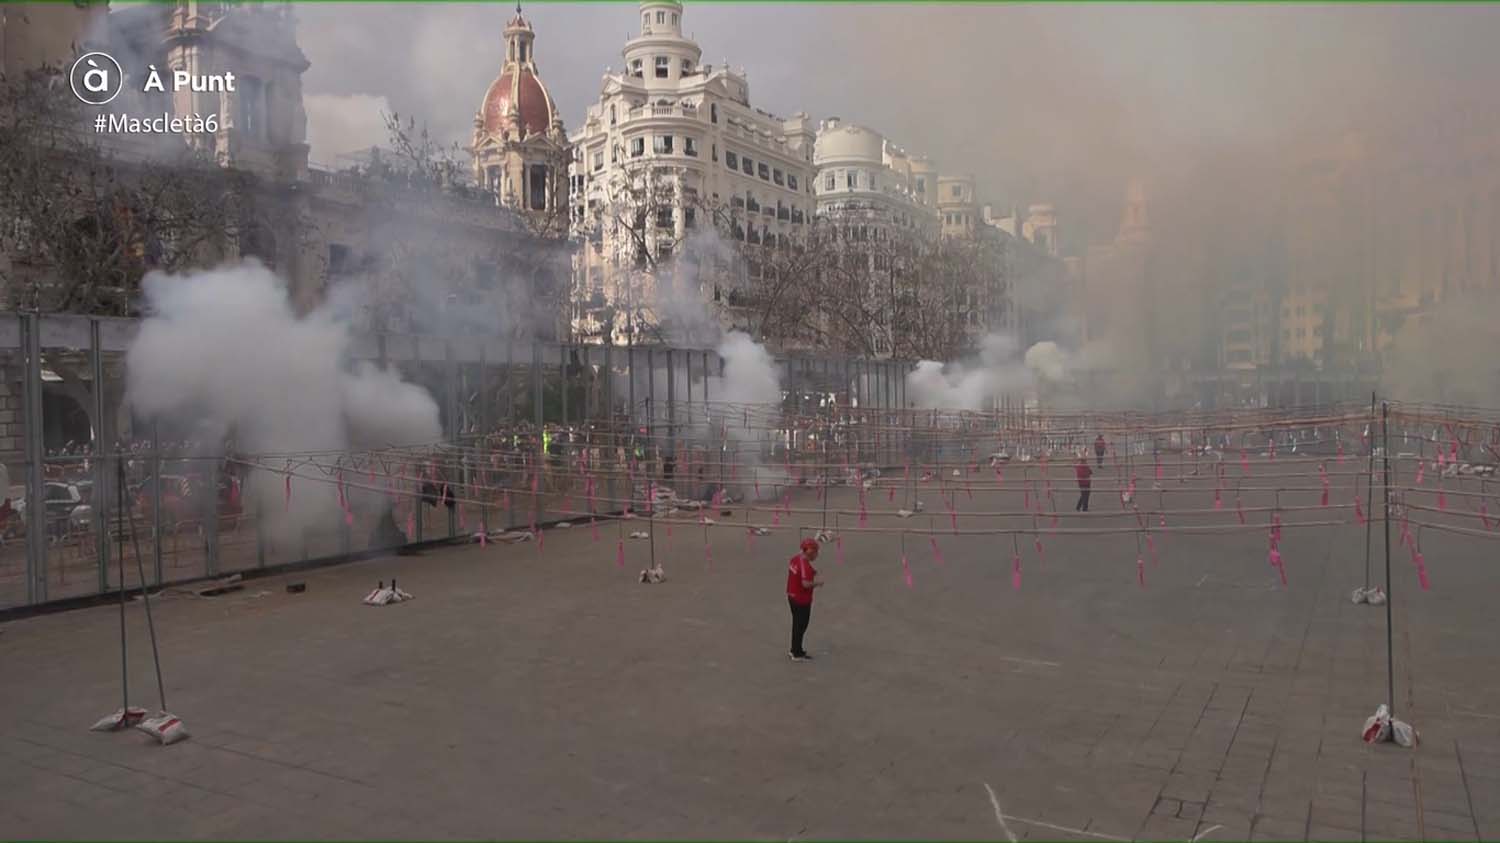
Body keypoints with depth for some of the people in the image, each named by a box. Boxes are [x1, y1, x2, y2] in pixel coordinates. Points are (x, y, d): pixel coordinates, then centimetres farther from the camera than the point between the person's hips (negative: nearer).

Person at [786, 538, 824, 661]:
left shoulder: (795, 558, 3)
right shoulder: (805, 565, -25)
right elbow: (806, 584, -33)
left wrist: (811, 573, 11)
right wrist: (817, 583, -15)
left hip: (791, 596, 9)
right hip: (802, 600, -9)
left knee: (797, 624, 22)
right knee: (801, 626, 5)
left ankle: (795, 650, 35)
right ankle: (797, 654, 15)